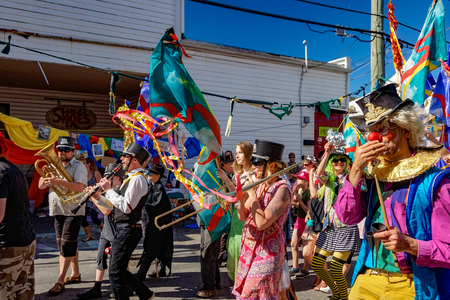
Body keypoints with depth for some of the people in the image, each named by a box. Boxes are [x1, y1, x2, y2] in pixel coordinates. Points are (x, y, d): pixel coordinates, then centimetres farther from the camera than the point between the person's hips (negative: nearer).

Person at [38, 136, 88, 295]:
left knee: (66, 245, -4)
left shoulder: (79, 166, -8)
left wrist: (59, 181, -34)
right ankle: (75, 274, 27)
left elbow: (79, 187, -23)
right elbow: (41, 186, 7)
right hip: (57, 211, 7)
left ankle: (60, 281, 3)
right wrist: (47, 176, -14)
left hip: (73, 211, -6)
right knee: (68, 244, 14)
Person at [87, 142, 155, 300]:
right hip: (123, 229, 10)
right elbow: (116, 205, 18)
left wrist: (109, 190, -17)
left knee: (115, 272, -4)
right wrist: (98, 197, 4)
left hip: (128, 230, -10)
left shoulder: (137, 179, -15)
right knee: (118, 269, 17)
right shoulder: (131, 178, 17)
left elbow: (126, 207, -24)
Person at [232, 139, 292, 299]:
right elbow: (243, 217, 7)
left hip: (267, 252, -8)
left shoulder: (281, 189, -18)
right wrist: (241, 198, -11)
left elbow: (261, 223, -27)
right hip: (249, 248, 8)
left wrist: (252, 194, -20)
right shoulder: (260, 185, 5)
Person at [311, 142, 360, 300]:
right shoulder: (328, 178, 8)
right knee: (316, 265, 7)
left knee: (335, 268, -8)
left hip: (346, 228, -5)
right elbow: (319, 173, -14)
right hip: (329, 227, 5)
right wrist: (328, 152, -23)